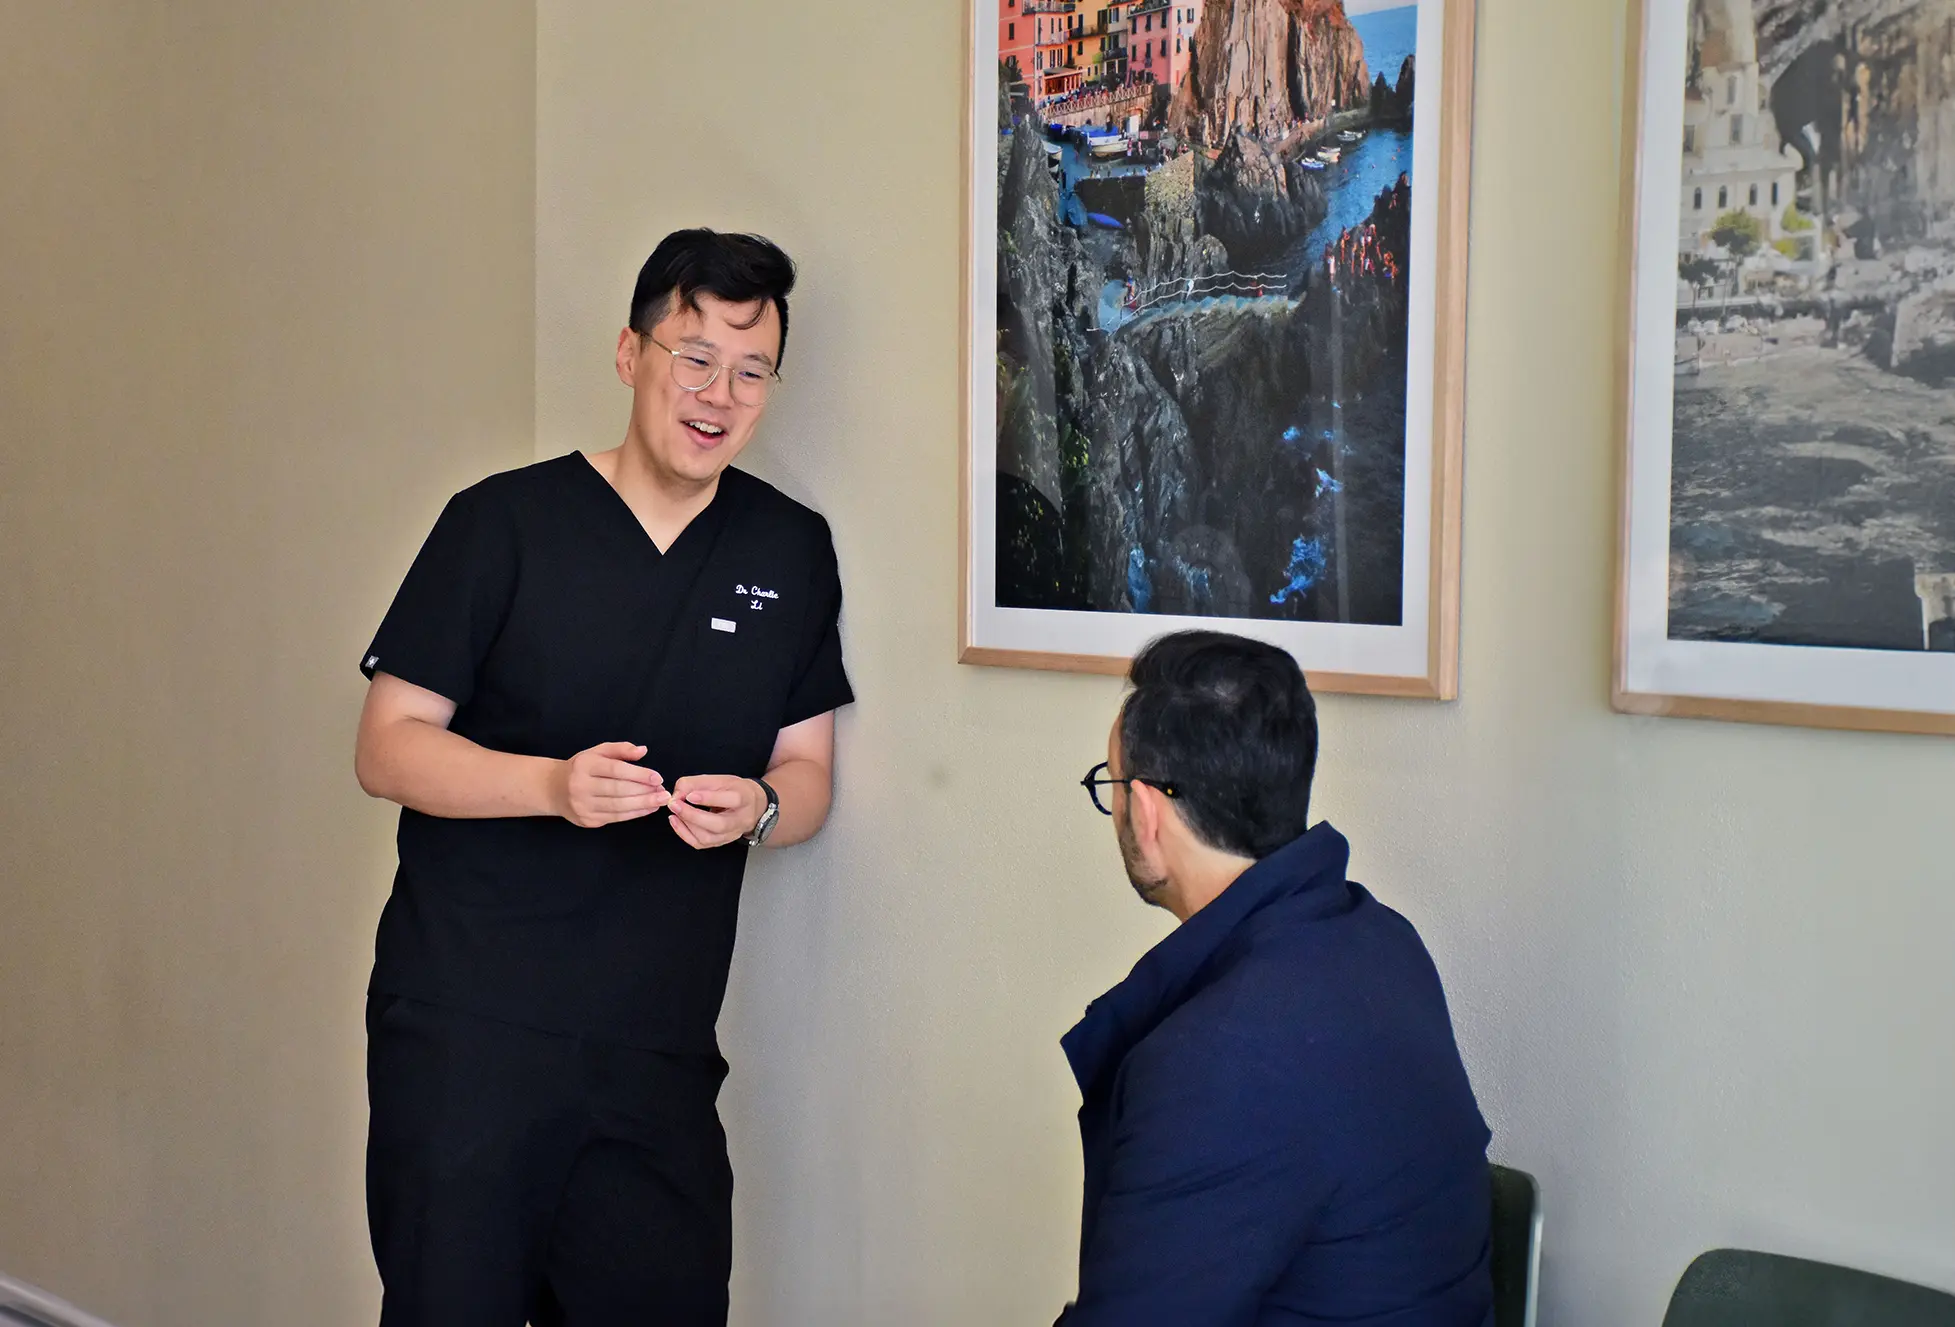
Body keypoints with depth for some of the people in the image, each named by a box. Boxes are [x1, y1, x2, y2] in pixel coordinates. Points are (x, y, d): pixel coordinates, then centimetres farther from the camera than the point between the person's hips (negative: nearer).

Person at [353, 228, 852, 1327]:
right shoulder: (504, 524, -3)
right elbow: (387, 748, -3)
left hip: (658, 1048, 3)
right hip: (467, 1025, -3)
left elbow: (808, 772, 12)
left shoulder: (793, 551, 8)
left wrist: (759, 808, -12)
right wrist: (554, 783, -20)